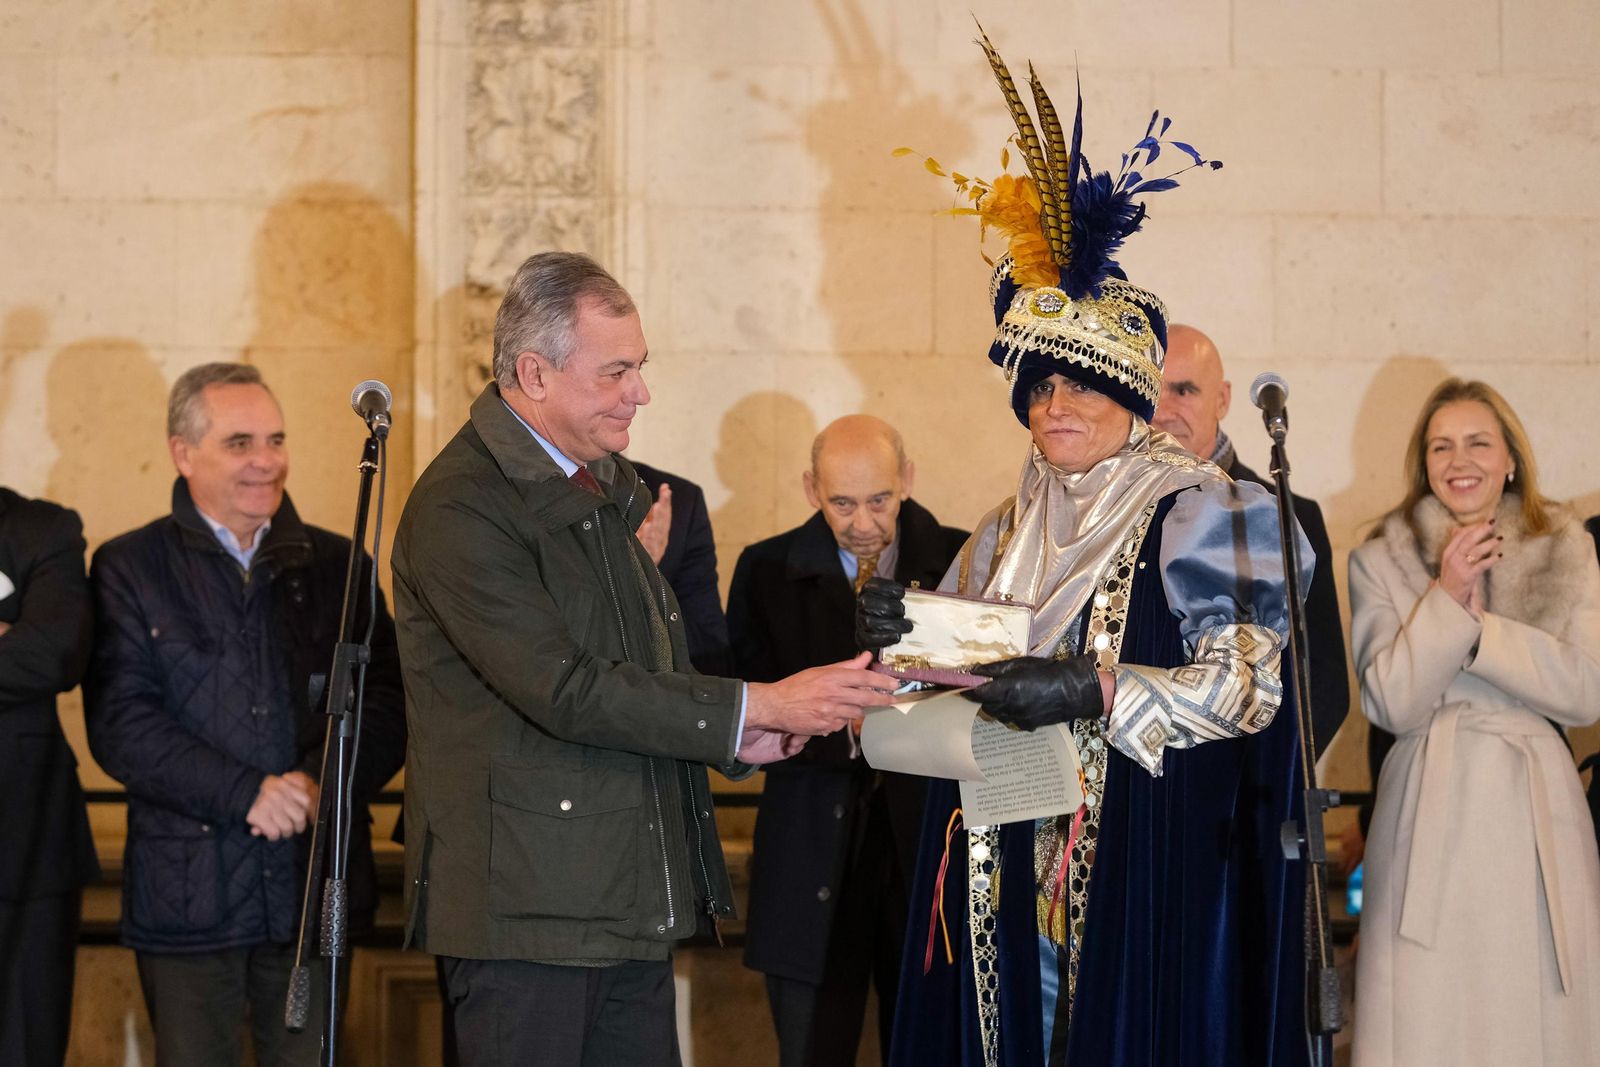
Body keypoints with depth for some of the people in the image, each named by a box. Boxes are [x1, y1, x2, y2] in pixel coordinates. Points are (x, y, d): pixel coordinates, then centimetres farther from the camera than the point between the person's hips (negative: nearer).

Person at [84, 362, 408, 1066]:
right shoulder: (129, 569, 3)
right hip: (186, 895, -2)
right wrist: (248, 793, -17)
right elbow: (120, 724, -7)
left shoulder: (337, 566, 11)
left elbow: (386, 705, 4)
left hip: (318, 885, 2)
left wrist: (319, 783, -15)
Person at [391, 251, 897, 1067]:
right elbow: (563, 688, -22)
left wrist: (733, 738, 6)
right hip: (524, 905, -8)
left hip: (634, 903, 8)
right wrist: (756, 706, -19)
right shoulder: (458, 508, -15)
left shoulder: (607, 482, 15)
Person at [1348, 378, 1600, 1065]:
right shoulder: (1381, 563, 5)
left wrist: (1477, 625, -10)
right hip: (1432, 812, -1)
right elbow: (1391, 705, -6)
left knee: (1542, 1012, -2)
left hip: (1536, 809, 1)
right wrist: (1446, 597, -14)